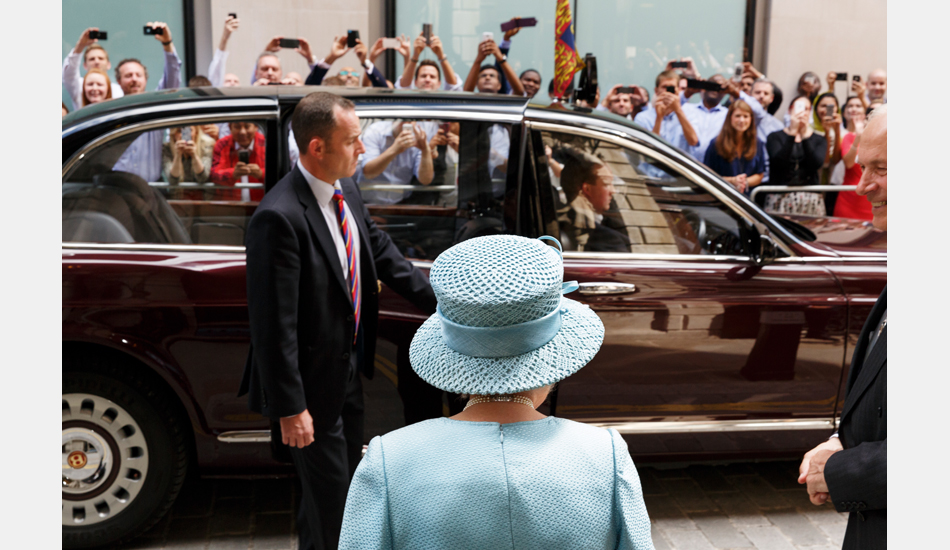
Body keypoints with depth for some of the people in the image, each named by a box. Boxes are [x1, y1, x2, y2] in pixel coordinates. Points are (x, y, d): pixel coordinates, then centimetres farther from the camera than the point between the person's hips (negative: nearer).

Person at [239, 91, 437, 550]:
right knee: (329, 496, 9)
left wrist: (441, 304, 4)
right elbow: (274, 323, -26)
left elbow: (382, 254, 11)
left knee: (346, 481, 27)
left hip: (348, 371, 9)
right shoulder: (279, 217, -28)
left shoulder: (346, 193, -1)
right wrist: (290, 408, -22)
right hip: (311, 383, -9)